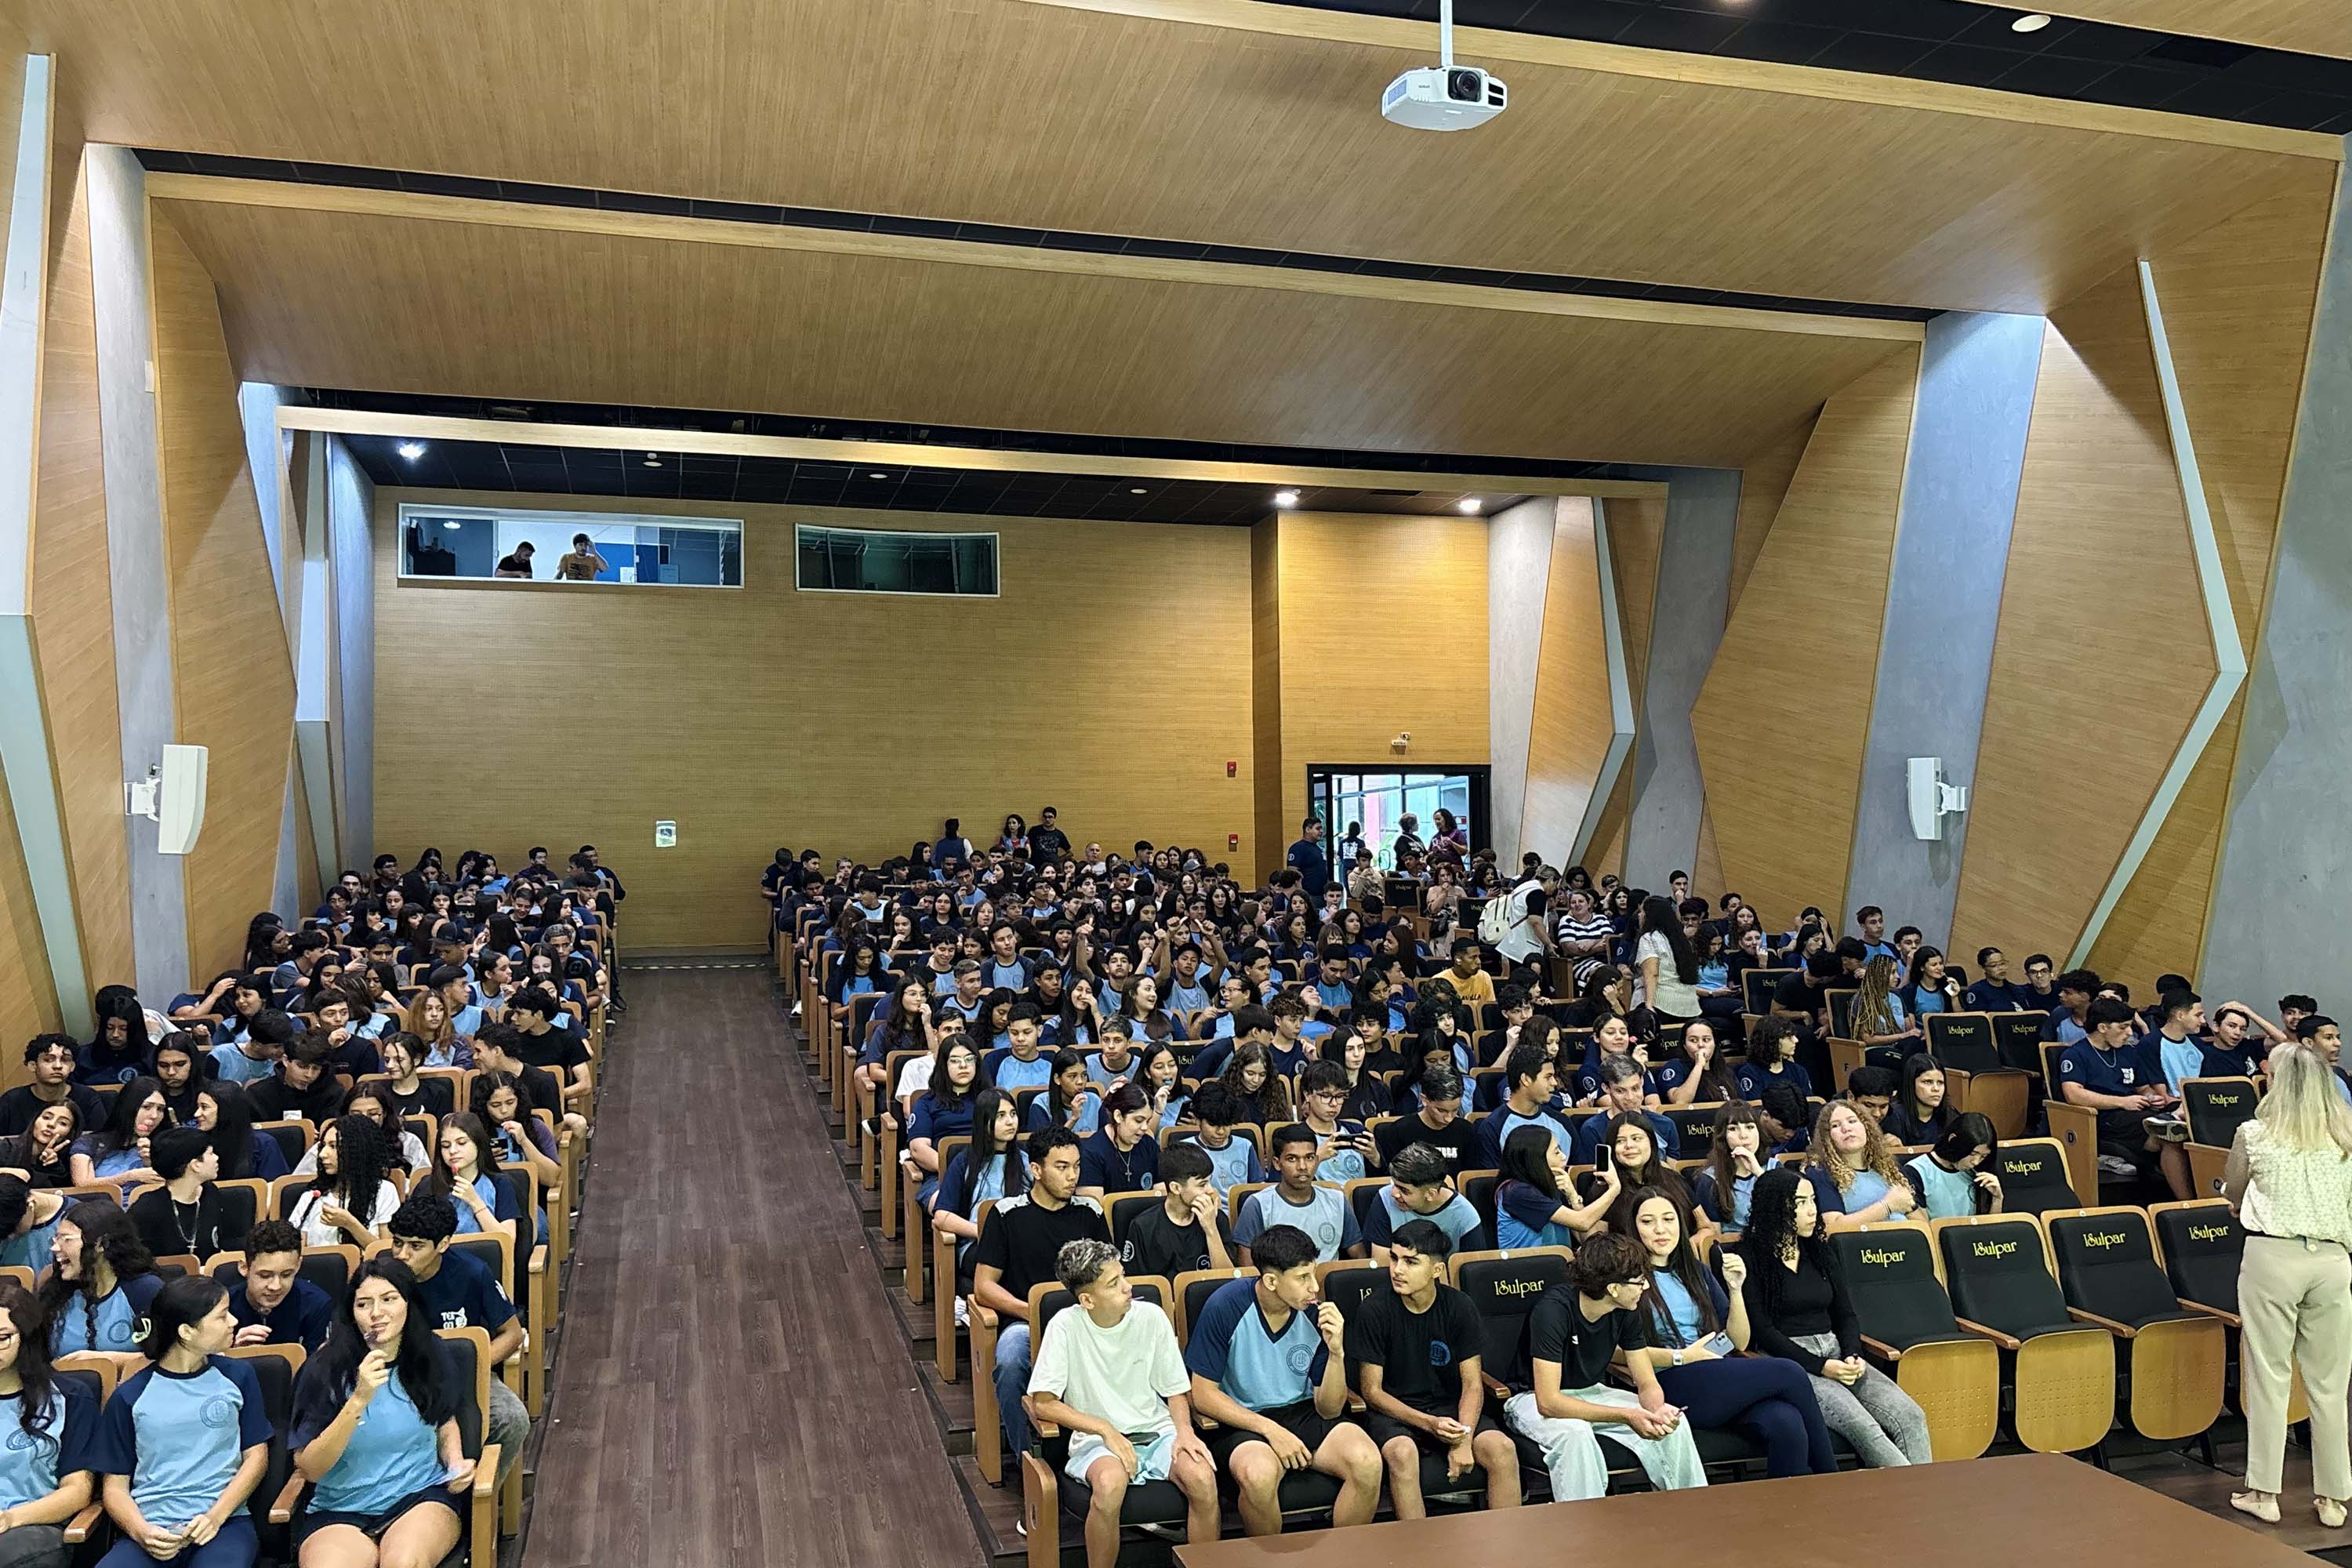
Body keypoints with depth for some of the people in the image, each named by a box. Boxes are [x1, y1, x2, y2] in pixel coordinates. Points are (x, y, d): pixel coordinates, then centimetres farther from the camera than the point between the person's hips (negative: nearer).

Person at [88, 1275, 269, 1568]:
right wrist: (141, 1532, -9)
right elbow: (116, 1485, 10)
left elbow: (256, 1456, 10)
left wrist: (215, 1517, -6)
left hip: (224, 1522, 0)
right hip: (152, 1528, 1)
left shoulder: (237, 1376, 11)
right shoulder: (129, 1396, 9)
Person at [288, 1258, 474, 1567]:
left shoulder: (430, 1356, 3)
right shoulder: (325, 1370, -6)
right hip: (340, 1511, -1)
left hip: (422, 1498, 2)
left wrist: (456, 1465, 2)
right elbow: (309, 1469, -10)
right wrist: (359, 1400, -21)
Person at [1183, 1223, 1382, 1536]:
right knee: (1259, 1474, -36)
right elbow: (1203, 1396, -9)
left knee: (1367, 1462, -26)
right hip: (1242, 1422, -3)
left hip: (1304, 1414, 3)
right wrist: (1271, 1430, -17)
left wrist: (1337, 1352, -19)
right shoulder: (1226, 1307, -15)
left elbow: (1329, 1410, -1)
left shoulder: (1318, 1313, -6)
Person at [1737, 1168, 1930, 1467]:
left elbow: (1846, 1315, 17)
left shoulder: (1819, 1251, 18)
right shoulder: (1751, 1259, -3)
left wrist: (1853, 1356, -4)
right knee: (1861, 1426, -30)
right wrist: (1821, 1366, -16)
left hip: (1835, 1353, 7)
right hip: (1788, 1361, -7)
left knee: (1911, 1416, -18)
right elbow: (1761, 1330, -9)